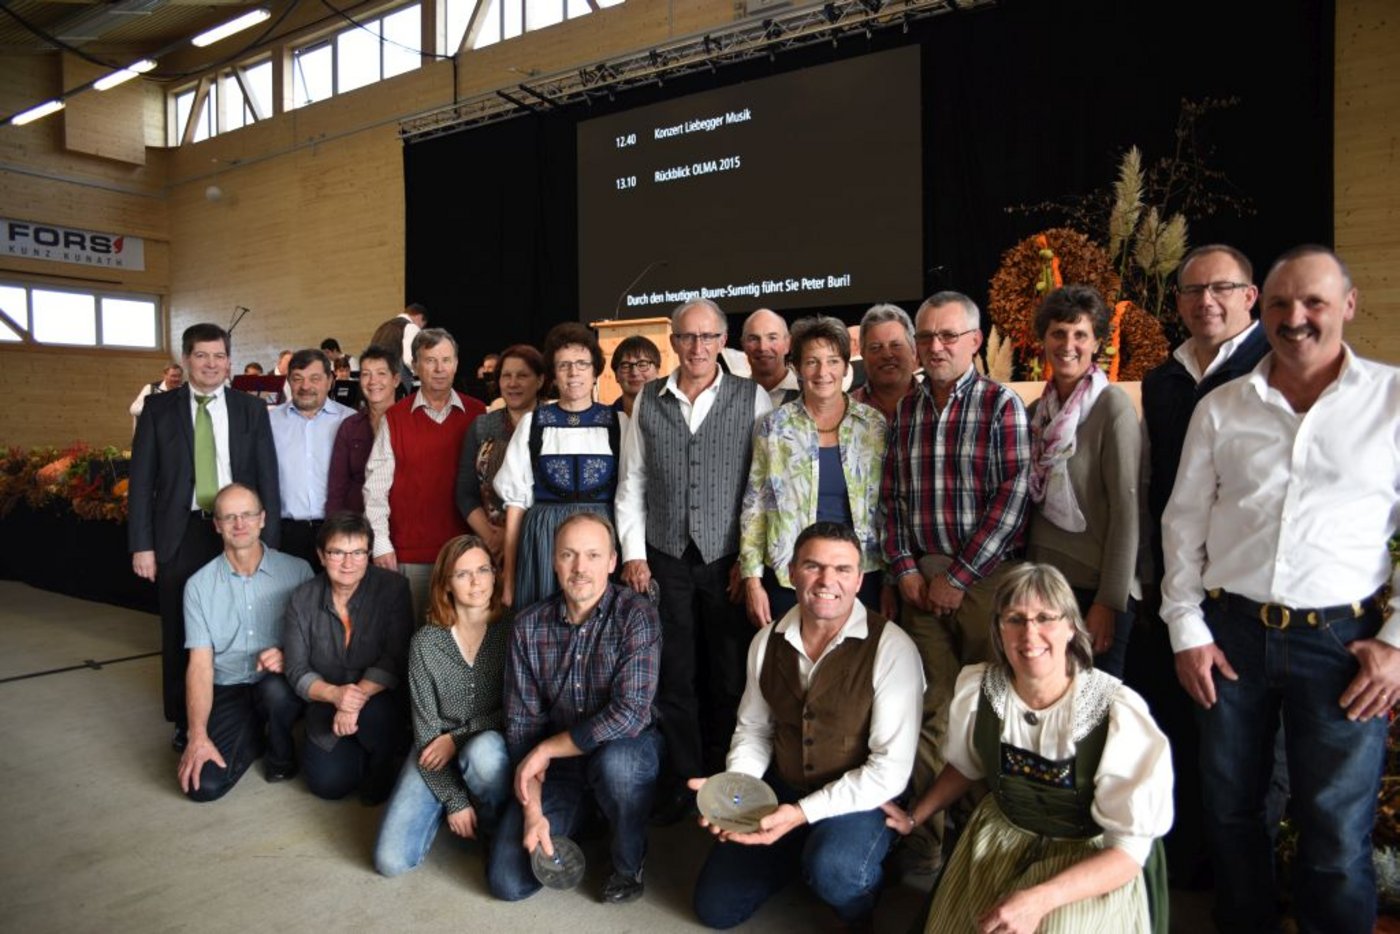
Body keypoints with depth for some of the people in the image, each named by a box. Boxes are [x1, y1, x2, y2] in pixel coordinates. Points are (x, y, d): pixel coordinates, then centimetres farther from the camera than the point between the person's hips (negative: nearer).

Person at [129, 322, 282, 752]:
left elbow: (268, 479, 3)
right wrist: (142, 544, -5)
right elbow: (141, 481, 1)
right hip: (180, 535, 0)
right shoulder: (159, 407, 3)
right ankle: (184, 722, 26)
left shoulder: (252, 410, 4)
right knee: (180, 633, 9)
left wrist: (267, 540, -2)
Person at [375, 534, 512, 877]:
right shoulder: (426, 642, -7)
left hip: (491, 746, -1)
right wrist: (454, 800, -12)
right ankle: (442, 809, 17)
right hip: (435, 752, 1)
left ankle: (494, 824, -5)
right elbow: (425, 729, -7)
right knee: (390, 860, -14)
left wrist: (456, 738, -15)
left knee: (482, 750, -38)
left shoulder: (511, 631, -11)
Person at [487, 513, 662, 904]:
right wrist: (533, 811, -12)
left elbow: (629, 714, -26)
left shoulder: (636, 615, -18)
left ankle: (629, 864, -5)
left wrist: (546, 749, -17)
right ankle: (578, 820, 23)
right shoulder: (529, 625, -5)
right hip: (558, 766, 3)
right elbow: (522, 724, -3)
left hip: (626, 750, -3)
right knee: (507, 881, -8)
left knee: (615, 761, -38)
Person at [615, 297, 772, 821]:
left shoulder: (753, 399, -1)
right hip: (665, 560, 2)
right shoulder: (648, 400, 7)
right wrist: (633, 552, 3)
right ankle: (683, 782, 25)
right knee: (673, 676, 8)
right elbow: (632, 483, 8)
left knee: (729, 679, 6)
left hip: (728, 561, -2)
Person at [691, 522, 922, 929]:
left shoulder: (891, 648, -20)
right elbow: (753, 729, 8)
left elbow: (891, 770, -21)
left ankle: (869, 917, 1)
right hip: (782, 789, 5)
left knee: (832, 867, -36)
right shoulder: (767, 642, -2)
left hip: (860, 800, -5)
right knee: (715, 907, 5)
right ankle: (801, 853, 29)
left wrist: (803, 813, -26)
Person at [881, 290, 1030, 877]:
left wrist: (960, 577, -12)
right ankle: (927, 830, 17)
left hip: (986, 575, -3)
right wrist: (904, 568, 0)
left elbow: (1011, 499, -11)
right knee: (931, 707, 6)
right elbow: (891, 496, 11)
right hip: (921, 577, 4)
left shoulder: (1001, 405, -3)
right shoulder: (906, 410, 11)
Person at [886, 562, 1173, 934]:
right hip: (1002, 833, 3)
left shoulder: (1119, 716, -24)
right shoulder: (976, 687, -13)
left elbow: (1130, 848, -18)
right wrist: (914, 817, 9)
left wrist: (1039, 900, -28)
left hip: (1093, 858, -3)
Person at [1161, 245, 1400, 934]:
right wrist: (1186, 629, 3)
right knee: (1229, 809, 15)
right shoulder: (1220, 409, 5)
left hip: (1341, 640, -2)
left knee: (1337, 834, 7)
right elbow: (1184, 522, 7)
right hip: (1231, 632, 2)